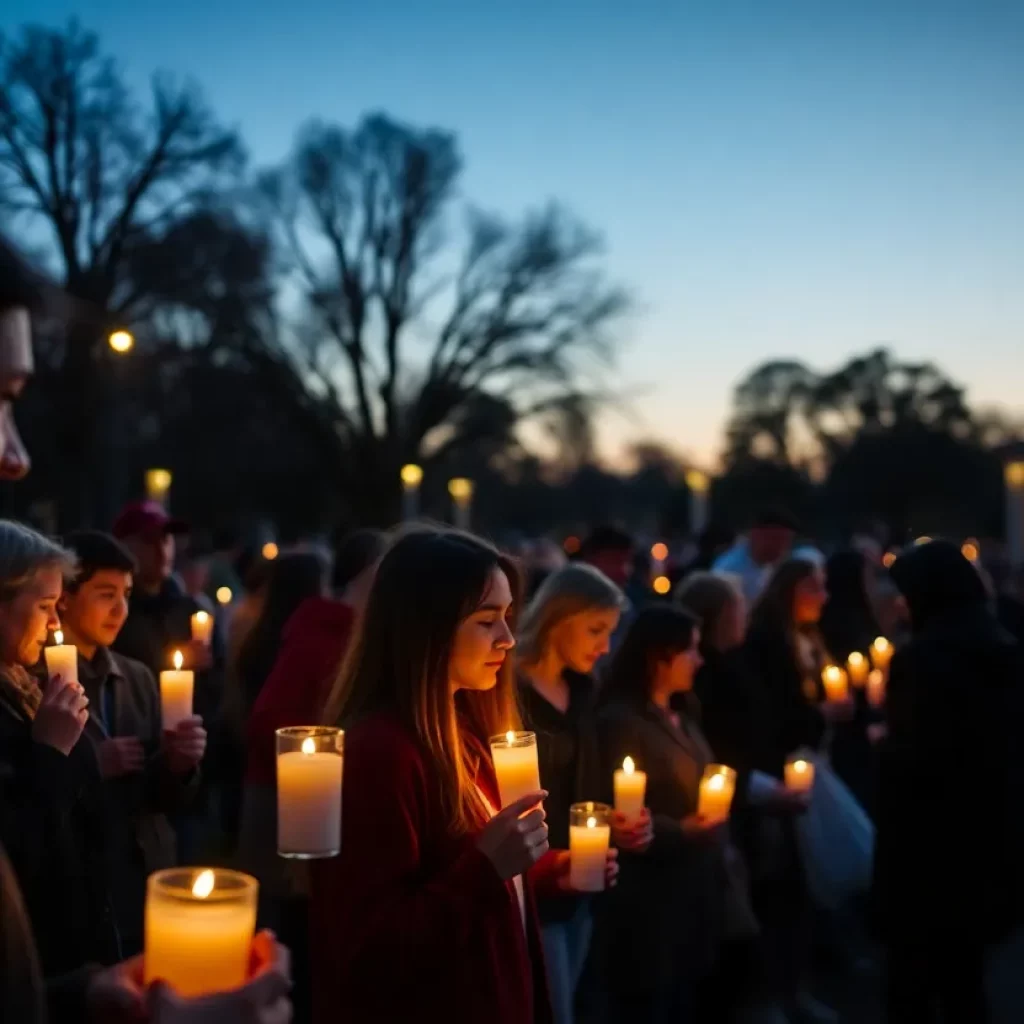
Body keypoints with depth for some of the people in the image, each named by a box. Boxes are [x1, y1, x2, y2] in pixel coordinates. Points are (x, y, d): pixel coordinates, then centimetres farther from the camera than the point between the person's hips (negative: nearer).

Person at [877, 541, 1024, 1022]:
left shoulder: (922, 656, -18)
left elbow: (911, 760, -20)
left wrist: (883, 742, 0)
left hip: (931, 843, -8)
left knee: (912, 982, 6)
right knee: (963, 978, 20)